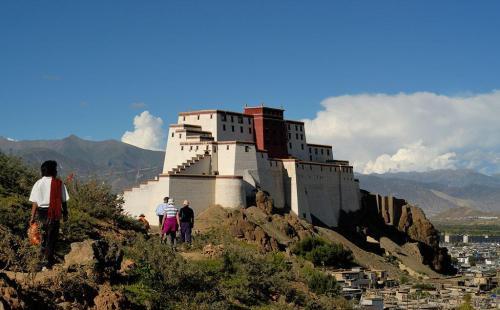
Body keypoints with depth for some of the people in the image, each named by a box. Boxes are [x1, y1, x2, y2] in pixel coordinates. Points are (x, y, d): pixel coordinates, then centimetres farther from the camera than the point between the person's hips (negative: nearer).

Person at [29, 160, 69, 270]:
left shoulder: (38, 183, -3)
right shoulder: (59, 183, -8)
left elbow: (34, 202, -4)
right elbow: (64, 201, -4)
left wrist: (32, 217, 3)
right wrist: (65, 213, 11)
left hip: (41, 212, 2)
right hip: (54, 213, -2)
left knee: (43, 233, 24)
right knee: (52, 238, 5)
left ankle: (44, 254, 40)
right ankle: (47, 263, 4)